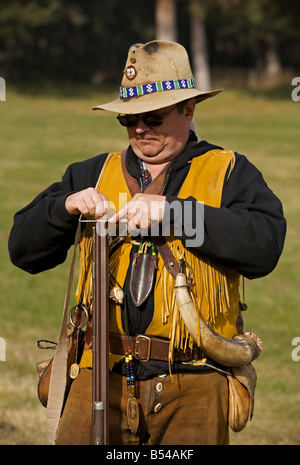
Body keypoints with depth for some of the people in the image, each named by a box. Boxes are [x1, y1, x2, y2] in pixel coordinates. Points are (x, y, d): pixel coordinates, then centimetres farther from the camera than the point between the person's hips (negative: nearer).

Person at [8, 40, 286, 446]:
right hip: (102, 378, 2)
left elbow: (266, 244, -11)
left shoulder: (228, 173, 8)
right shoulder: (93, 175, 19)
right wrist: (66, 206, -3)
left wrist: (171, 212, -16)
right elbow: (24, 249, 16)